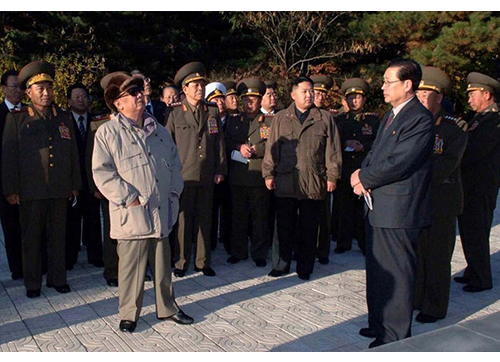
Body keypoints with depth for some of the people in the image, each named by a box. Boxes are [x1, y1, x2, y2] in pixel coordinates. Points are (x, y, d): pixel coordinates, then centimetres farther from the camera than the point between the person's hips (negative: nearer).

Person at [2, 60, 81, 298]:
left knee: (58, 236, 9)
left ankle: (57, 278, 21)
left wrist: (75, 185, 10)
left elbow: (73, 153, 14)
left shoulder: (64, 118, 12)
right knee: (31, 238, 6)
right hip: (30, 191, -2)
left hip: (60, 190, 3)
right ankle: (32, 283, 18)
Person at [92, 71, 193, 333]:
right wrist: (129, 199, -14)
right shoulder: (108, 132, -5)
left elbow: (175, 163, 19)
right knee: (131, 265, 3)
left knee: (163, 263, 15)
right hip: (132, 214, -5)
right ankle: (129, 314, 20)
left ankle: (167, 308, 30)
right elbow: (102, 173, -11)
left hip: (162, 212, 5)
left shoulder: (158, 130, 13)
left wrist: (174, 192, 7)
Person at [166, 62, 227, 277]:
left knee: (204, 220, 9)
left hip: (207, 177, 3)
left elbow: (219, 142, 10)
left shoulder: (213, 111, 9)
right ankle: (181, 263, 15)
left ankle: (203, 262, 21)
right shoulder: (175, 114, 2)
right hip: (183, 177, -2)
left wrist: (220, 169, 4)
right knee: (183, 221, 2)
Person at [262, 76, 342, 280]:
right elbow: (272, 148, 8)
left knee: (308, 228, 6)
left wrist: (332, 176, 0)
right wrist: (269, 174, 3)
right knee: (284, 226, 6)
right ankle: (283, 264, 19)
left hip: (314, 184, 0)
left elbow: (332, 149, 5)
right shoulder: (280, 118, 11)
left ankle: (305, 267, 18)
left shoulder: (325, 119, 8)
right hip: (285, 182, 1)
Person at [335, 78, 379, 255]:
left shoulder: (373, 119, 7)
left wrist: (363, 147, -12)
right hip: (344, 169, 2)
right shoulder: (340, 119, 14)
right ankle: (344, 242, 15)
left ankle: (365, 243, 12)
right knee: (344, 206, 4)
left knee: (363, 206, 0)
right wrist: (345, 144, -6)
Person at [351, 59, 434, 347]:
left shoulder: (420, 119, -16)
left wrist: (363, 178, -12)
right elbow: (375, 154, 15)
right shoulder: (391, 116, 16)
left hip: (399, 210, -10)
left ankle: (396, 336, 18)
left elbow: (399, 163, -23)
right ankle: (380, 324, 35)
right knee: (378, 270, 19)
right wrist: (364, 178, -5)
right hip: (378, 206, 10)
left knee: (397, 274, 3)